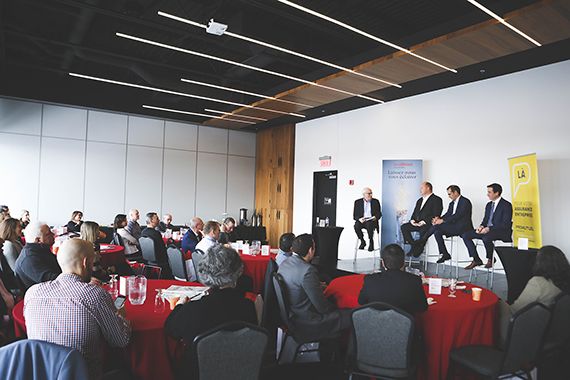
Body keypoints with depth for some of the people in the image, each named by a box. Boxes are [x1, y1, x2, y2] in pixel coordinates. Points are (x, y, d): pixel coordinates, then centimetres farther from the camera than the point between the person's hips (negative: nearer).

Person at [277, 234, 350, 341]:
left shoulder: (284, 263, 0)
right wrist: (336, 307, 0)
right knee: (349, 316, -4)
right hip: (305, 325, -9)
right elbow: (322, 307, -20)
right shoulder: (307, 270, -26)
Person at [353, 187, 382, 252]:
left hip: (372, 220, -1)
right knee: (356, 226, -32)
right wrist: (359, 219, -16)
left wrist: (375, 217, -14)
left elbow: (379, 213, 9)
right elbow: (355, 215, 5)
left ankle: (371, 242, -13)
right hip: (362, 221, 1)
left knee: (369, 225, -36)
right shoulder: (358, 202, 9)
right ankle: (362, 242, -9)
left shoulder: (375, 201, 11)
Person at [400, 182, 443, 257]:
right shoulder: (420, 200, 24)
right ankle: (414, 245, -8)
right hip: (417, 223, 7)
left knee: (423, 230, -37)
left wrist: (424, 221, -21)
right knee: (404, 227, -14)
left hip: (428, 224, -7)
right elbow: (415, 213, 21)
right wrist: (412, 220, -2)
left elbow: (436, 215, -12)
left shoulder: (436, 199, -1)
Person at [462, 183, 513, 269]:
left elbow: (505, 224, -17)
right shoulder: (489, 205, 15)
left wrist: (489, 228, -24)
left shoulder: (506, 205, -9)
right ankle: (476, 260, -3)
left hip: (502, 232, -8)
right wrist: (481, 226, -4)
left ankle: (490, 259, -11)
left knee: (486, 237, -39)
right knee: (465, 235, -9)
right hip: (487, 230, 8)